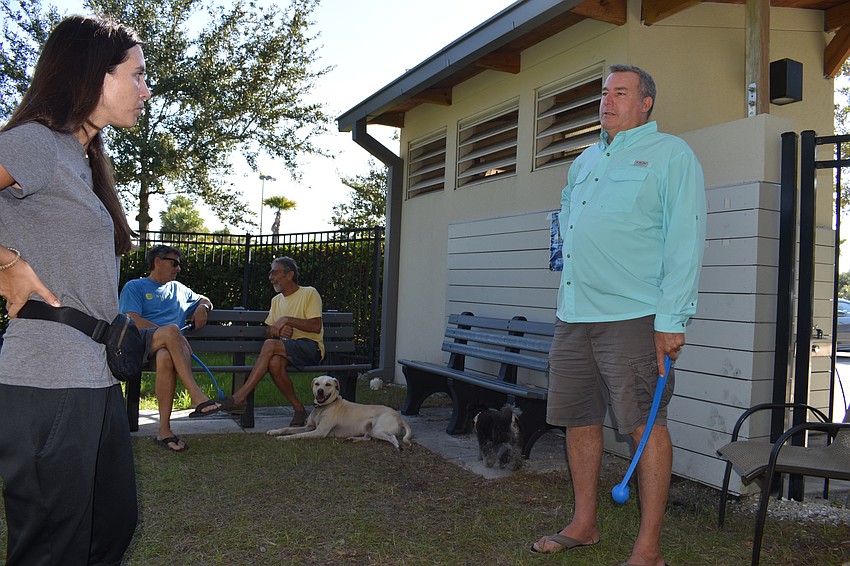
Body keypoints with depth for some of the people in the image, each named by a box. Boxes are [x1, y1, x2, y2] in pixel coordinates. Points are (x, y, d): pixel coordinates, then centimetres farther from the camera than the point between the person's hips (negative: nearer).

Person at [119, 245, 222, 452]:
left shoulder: (178, 289, 33)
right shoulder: (134, 287, 17)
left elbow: (204, 301, 46)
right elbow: (133, 321, 1)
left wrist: (203, 307, 20)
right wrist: (166, 332, -10)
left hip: (169, 345, 3)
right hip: (140, 341, -3)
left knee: (166, 358, -38)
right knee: (172, 330, -38)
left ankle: (164, 429, -40)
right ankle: (198, 397, -45)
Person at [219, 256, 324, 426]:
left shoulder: (309, 293, 1)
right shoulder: (276, 300, 23)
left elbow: (316, 326, -11)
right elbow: (268, 331, 18)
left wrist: (287, 320, -15)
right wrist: (278, 330, -6)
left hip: (310, 347, -5)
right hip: (287, 349, 5)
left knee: (270, 344, -31)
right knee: (274, 362, -32)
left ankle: (240, 397, -30)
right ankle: (298, 409, -18)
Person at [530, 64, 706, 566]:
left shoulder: (670, 154, -2)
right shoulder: (585, 161, 20)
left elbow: (685, 241, -10)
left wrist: (671, 319, -17)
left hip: (631, 318, -7)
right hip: (573, 316, 8)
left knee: (646, 426, -3)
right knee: (579, 419, 12)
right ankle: (585, 525, 27)